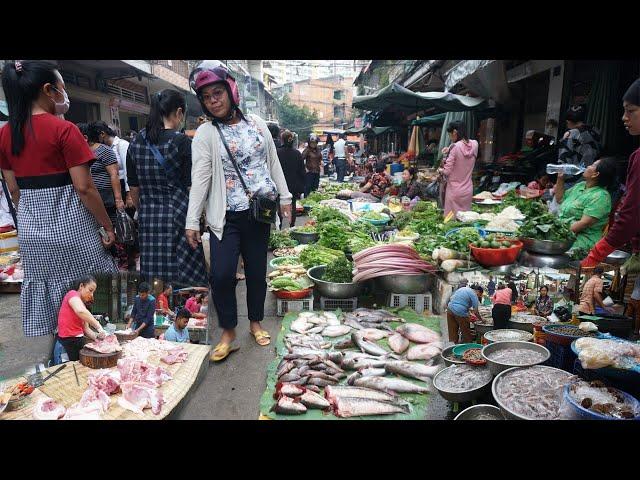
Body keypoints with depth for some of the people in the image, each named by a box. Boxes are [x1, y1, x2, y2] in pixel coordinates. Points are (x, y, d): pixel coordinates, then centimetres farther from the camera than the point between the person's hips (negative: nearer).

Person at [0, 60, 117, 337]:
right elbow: (84, 188, -17)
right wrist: (108, 226, -8)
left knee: (40, 293, 16)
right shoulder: (63, 130, -14)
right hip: (69, 225, -6)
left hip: (30, 230, 7)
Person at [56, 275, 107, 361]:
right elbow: (80, 311, -29)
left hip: (79, 341, 8)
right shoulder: (72, 294, -7)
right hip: (69, 341, -8)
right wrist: (99, 327, -29)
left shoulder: (83, 305, 17)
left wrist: (97, 336, -6)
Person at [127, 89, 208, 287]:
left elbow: (134, 189, 11)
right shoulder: (182, 142, -8)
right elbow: (191, 187, -8)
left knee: (153, 284, 10)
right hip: (178, 217, -5)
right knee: (182, 282, 2)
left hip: (147, 221, 5)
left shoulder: (136, 143, 7)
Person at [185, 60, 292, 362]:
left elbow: (273, 163, 12)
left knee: (257, 271, 10)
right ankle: (228, 332, 12)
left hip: (259, 213, 3)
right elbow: (200, 178, -8)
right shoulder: (205, 134, -3)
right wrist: (192, 221, -11)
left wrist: (284, 196, 11)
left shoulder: (256, 124, 7)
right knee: (221, 274, -10)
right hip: (226, 216, -2)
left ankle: (256, 322, 30)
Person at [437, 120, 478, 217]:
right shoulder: (474, 145, 0)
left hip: (454, 191, -6)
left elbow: (447, 171, -16)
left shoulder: (455, 147, -17)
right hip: (468, 190, 6)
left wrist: (440, 170, 4)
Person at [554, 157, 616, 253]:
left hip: (580, 240, -8)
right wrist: (560, 179, 18)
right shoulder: (580, 185, 15)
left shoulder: (600, 196, -12)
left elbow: (584, 223, -19)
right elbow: (560, 200, 28)